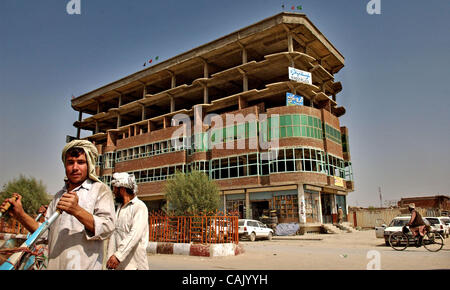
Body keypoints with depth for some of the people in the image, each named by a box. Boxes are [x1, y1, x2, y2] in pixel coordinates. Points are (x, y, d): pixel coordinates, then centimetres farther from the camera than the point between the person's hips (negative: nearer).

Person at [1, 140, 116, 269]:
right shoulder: (59, 195, 16)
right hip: (54, 265, 6)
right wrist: (20, 215, 3)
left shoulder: (100, 189, -6)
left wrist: (77, 210, -30)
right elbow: (45, 232, 16)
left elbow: (107, 227, -18)